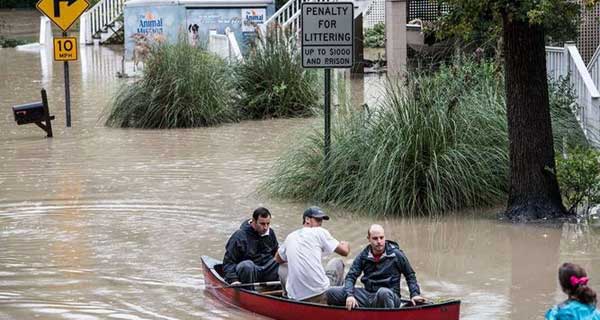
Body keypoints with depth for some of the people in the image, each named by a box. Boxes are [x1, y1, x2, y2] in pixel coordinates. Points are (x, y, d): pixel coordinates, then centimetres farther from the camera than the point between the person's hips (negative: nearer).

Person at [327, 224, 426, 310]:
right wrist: (349, 295, -16)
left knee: (383, 292, -44)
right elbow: (351, 277, 3)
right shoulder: (363, 256, 6)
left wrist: (415, 294, -2)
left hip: (389, 297, -4)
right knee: (330, 293, -11)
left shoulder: (396, 255, -1)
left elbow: (410, 275, 11)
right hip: (367, 296, 4)